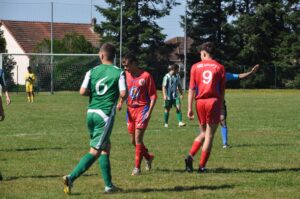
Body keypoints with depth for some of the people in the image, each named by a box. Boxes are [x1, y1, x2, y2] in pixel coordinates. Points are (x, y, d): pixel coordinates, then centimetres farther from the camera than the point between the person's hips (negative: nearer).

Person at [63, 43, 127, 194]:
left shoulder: (92, 71, 4)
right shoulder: (118, 72, -4)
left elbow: (83, 91, -4)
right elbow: (123, 94, -11)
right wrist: (123, 98, 12)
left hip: (91, 113, 5)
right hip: (105, 115, -5)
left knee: (106, 147, 17)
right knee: (95, 152, -3)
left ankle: (108, 185, 18)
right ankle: (71, 178, -17)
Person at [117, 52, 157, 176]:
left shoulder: (146, 76, -9)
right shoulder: (127, 75, 7)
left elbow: (153, 95, -7)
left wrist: (149, 111, -16)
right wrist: (120, 103, 0)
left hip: (142, 109, -6)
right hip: (130, 109, 6)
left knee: (138, 138, -11)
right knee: (133, 141, 10)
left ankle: (137, 167, -3)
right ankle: (148, 157, 34)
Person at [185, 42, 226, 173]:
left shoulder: (195, 67, 5)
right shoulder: (219, 67, 3)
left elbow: (192, 89, 1)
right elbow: (222, 91, 3)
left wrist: (189, 108, 3)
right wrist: (220, 107, 11)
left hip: (200, 102, 2)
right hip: (214, 102, -2)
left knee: (203, 133, 19)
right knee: (209, 135, 4)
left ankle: (190, 156, 1)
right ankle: (202, 166, 2)